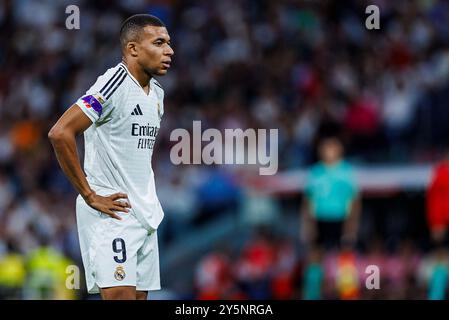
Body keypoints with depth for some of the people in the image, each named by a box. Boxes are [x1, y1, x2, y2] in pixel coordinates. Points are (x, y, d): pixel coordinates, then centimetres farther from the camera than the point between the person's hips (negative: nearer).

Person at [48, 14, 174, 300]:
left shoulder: (157, 94, 14)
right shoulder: (116, 84, -13)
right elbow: (60, 133, -21)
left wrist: (148, 198, 17)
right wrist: (90, 196, -18)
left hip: (144, 216, 9)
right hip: (111, 212, -9)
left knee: (140, 295, 6)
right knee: (120, 295, -17)